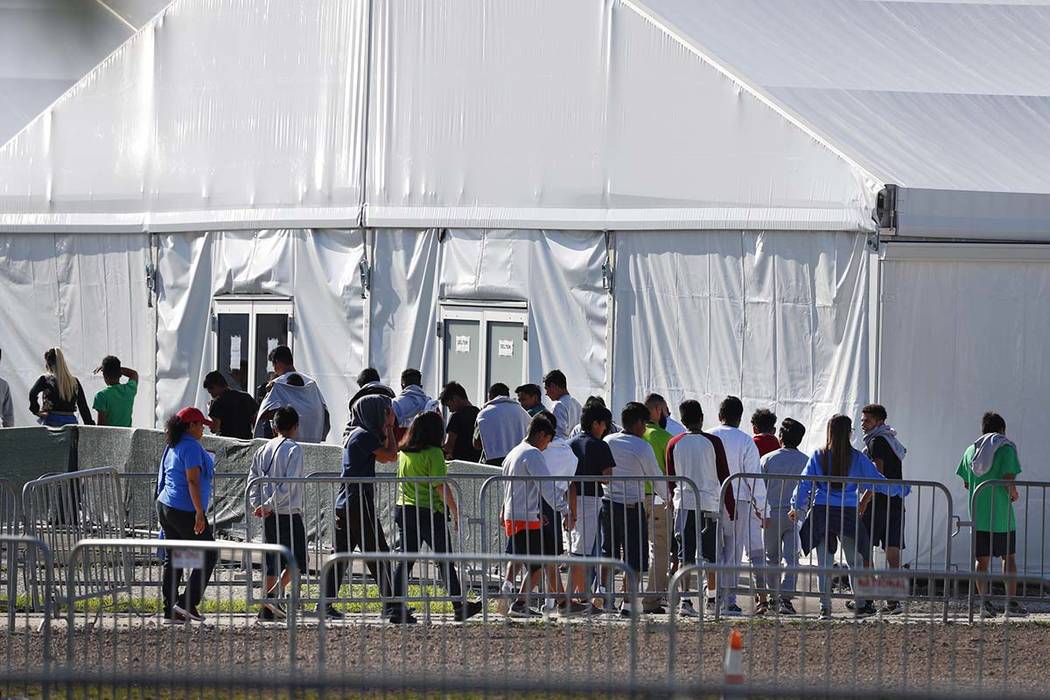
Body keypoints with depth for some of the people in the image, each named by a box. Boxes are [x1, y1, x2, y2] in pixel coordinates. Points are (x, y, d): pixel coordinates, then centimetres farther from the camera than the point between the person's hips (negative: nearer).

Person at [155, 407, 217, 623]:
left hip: (165, 507, 9)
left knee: (173, 559, 11)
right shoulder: (191, 446, -14)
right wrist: (199, 512, -22)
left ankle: (170, 610, 9)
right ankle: (188, 603, -6)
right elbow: (192, 481, -21)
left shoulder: (172, 447, 15)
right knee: (208, 556, 0)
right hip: (185, 511, -9)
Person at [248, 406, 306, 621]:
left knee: (272, 561, 11)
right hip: (289, 513, -6)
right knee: (296, 560, 2)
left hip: (269, 515, 6)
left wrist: (256, 505, 0)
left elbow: (252, 480, 7)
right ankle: (274, 595, -15)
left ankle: (266, 609, 9)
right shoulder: (294, 449, -7)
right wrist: (270, 505, -14)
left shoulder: (262, 451, 12)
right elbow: (289, 484, -16)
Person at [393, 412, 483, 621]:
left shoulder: (404, 453, 6)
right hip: (429, 512, -6)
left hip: (404, 509, 6)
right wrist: (455, 511, -10)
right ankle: (459, 605, 9)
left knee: (405, 560, 8)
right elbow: (441, 486, -16)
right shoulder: (433, 453, -14)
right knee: (445, 561, 4)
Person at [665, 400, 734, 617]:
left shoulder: (674, 444, 4)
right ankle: (712, 599, 16)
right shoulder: (712, 442, -2)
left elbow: (670, 479, 9)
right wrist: (731, 509, 6)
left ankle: (685, 599, -11)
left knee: (685, 556, -1)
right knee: (711, 556, 10)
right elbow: (724, 476, 0)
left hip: (683, 503, 1)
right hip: (710, 503, -1)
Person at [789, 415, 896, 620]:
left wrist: (797, 507, 16)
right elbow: (876, 481, 3)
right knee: (855, 561, 10)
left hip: (821, 511, 1)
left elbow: (804, 482, 3)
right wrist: (899, 489, 19)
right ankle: (860, 605, 11)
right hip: (848, 513, -1)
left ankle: (825, 607, 2)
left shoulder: (818, 456, 0)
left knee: (824, 563, 4)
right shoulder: (856, 458, -3)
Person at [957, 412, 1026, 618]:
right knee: (1008, 558, 7)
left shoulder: (971, 450, 8)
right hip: (1002, 515, -3)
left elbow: (966, 483, 11)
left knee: (982, 560, 5)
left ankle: (985, 600, -4)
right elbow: (1008, 481, -15)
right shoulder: (1006, 448, -5)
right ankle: (1012, 603, 6)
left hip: (978, 514, 3)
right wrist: (1014, 495, 4)